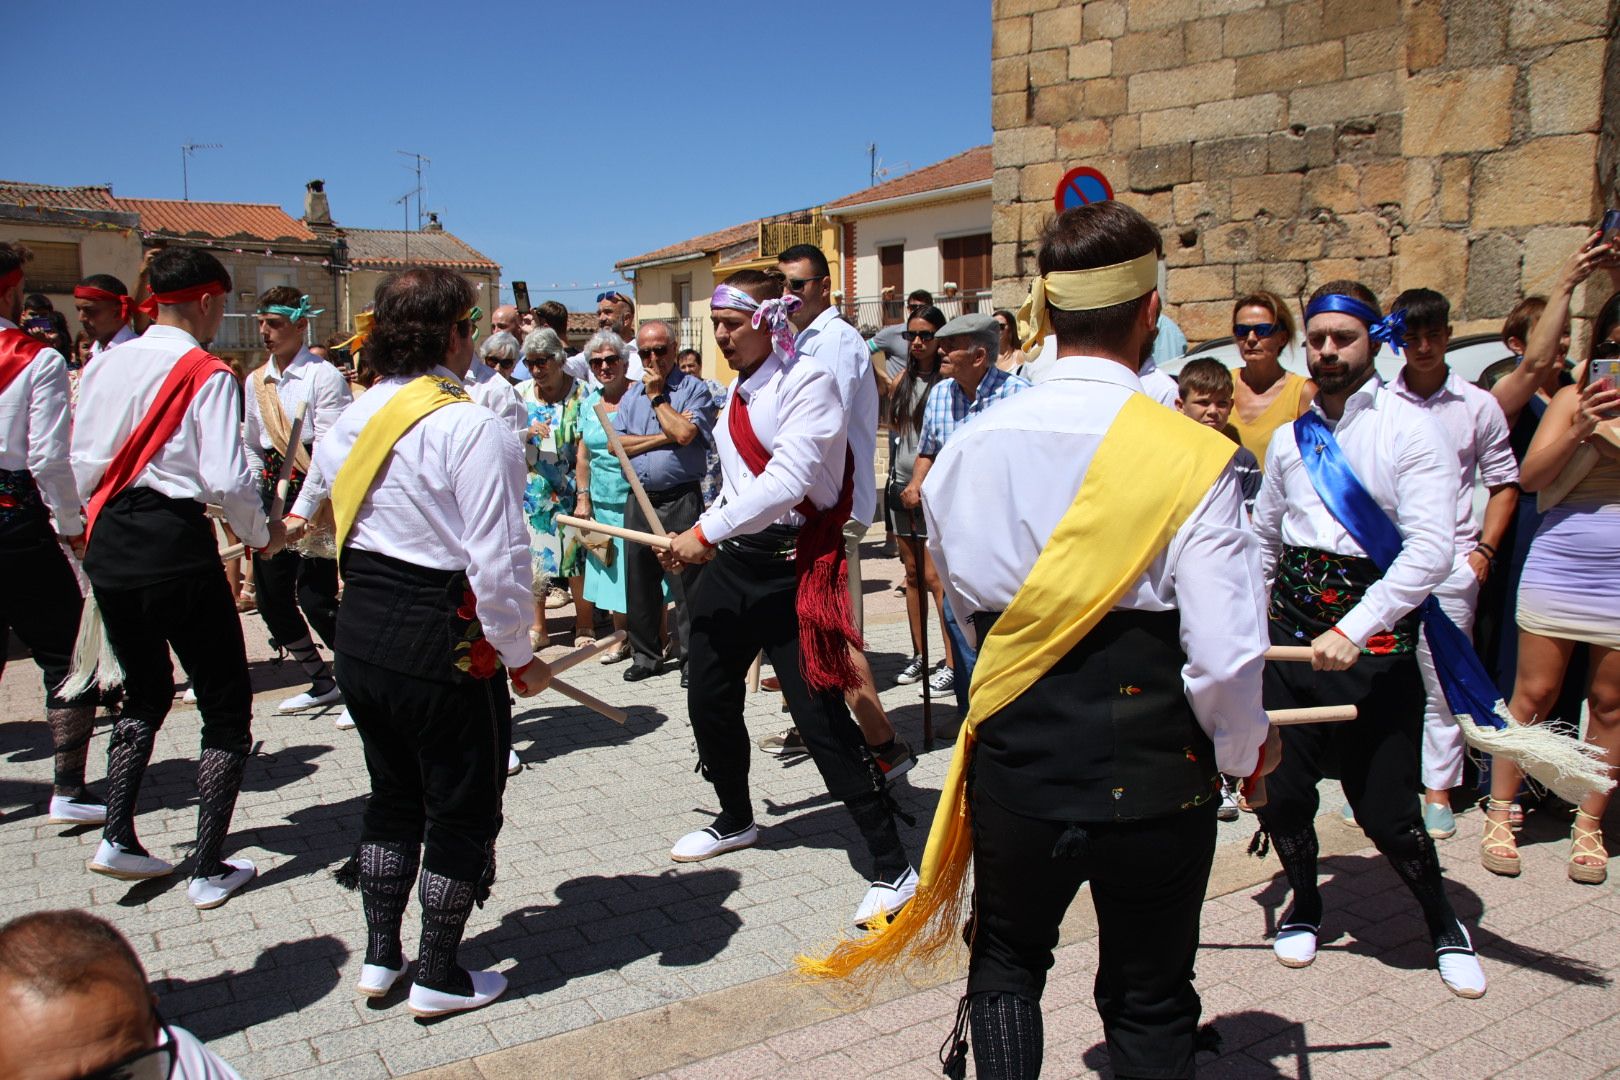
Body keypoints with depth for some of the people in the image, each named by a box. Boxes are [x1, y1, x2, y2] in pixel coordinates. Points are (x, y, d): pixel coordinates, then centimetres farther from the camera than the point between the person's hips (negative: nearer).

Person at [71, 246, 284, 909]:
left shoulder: (105, 365, 7)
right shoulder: (206, 374, -11)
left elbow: (82, 463, 8)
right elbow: (227, 479, -17)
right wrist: (260, 535, -1)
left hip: (109, 547, 7)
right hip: (176, 545, -6)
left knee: (145, 690, 24)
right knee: (227, 704, 5)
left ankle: (117, 840, 19)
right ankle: (210, 871, 7)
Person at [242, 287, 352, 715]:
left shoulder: (323, 376, -8)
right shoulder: (257, 382, 14)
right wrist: (257, 494, 10)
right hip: (275, 489, 8)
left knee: (315, 595, -10)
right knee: (270, 593, 8)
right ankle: (322, 683, 23)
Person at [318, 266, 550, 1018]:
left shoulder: (354, 417, 5)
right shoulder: (471, 427, -18)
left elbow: (331, 516, 10)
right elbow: (497, 560, -20)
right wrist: (518, 655, -9)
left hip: (359, 629, 7)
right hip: (443, 644, -7)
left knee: (393, 795, 22)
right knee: (461, 810, 10)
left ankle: (379, 958, 34)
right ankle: (439, 978, 22)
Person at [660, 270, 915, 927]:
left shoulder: (808, 382, -12)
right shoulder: (739, 390, 13)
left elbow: (787, 480, -23)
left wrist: (705, 532, -20)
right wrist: (706, 540, 14)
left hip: (790, 564, -8)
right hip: (731, 559, 9)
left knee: (820, 715, -9)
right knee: (708, 700, 15)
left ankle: (892, 868, 3)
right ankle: (736, 820, 41)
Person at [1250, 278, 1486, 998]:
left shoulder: (1411, 430, -8)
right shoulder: (1290, 438, 8)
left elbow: (1432, 550, -17)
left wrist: (1353, 629, -23)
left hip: (1377, 649, -4)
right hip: (1291, 641, 4)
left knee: (1386, 815, 1)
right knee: (1281, 796, 7)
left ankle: (1443, 924, 32)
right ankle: (1305, 905, 36)